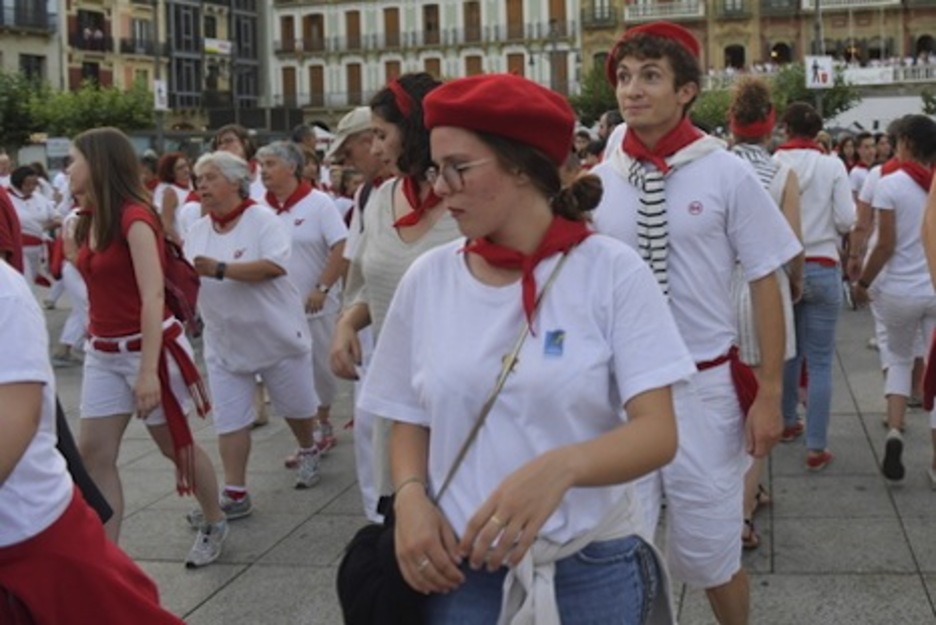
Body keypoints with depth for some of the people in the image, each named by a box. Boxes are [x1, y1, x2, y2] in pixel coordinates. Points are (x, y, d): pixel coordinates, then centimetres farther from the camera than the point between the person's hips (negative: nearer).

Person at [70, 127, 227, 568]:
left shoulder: (134, 217, -18)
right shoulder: (89, 220, 6)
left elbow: (153, 296, -25)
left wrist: (148, 371, -29)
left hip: (149, 348, -7)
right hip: (102, 353, 8)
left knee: (175, 444, 9)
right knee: (93, 454, -1)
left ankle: (214, 524, 32)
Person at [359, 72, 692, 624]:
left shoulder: (612, 271, -10)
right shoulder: (427, 280, -1)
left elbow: (658, 433, -15)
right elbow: (410, 422, 8)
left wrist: (561, 466, -33)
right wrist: (411, 495, -12)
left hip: (593, 568, -2)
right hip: (460, 570, 2)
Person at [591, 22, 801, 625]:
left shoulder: (726, 174, -6)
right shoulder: (597, 182, 1)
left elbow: (765, 283, -3)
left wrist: (769, 393, -6)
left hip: (705, 386, -2)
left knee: (708, 554, 9)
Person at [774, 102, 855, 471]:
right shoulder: (832, 167, -7)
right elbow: (846, 221, -8)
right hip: (822, 269, -2)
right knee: (820, 362, 1)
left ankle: (788, 422, 35)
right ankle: (816, 448, 0)